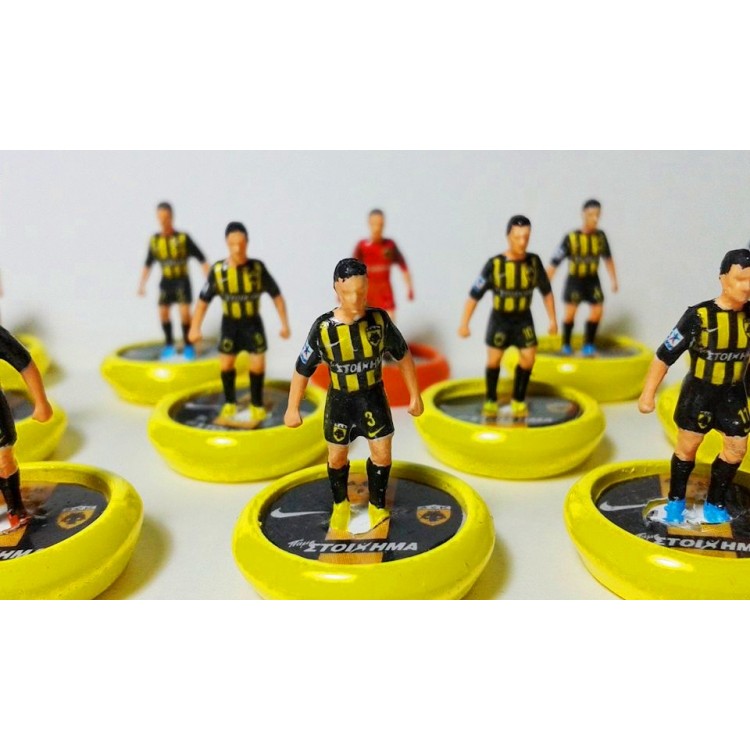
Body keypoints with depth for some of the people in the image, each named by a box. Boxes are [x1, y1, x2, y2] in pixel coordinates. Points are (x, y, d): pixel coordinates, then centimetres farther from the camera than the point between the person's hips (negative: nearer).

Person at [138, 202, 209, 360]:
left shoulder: (183, 238, -13)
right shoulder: (154, 240, -2)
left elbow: (201, 259, -7)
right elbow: (148, 264, 13)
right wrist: (142, 284, 10)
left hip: (182, 280, -4)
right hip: (166, 281, 4)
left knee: (184, 312, -15)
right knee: (163, 312, 1)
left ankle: (188, 345, 1)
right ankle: (169, 345, 18)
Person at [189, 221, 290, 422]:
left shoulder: (258, 267, -17)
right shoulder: (217, 270, -16)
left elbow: (276, 295, -6)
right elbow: (203, 300, -6)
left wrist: (284, 324, -8)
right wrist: (195, 328, -12)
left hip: (252, 322, -1)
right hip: (230, 323, 1)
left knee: (258, 363, -6)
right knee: (225, 364, 5)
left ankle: (256, 404, 14)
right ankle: (230, 403, 27)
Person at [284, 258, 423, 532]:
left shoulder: (380, 319, -16)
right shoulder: (323, 328, -20)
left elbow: (403, 355, -2)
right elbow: (302, 369, -8)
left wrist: (415, 396, 2)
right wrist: (292, 409, -2)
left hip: (373, 397, 1)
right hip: (340, 400, 0)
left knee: (382, 455, 4)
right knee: (337, 458, 13)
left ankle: (377, 505, 29)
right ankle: (340, 504, 41)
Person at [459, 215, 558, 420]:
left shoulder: (534, 261, -11)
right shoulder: (494, 264, -20)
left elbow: (546, 291, 3)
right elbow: (474, 295, -15)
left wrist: (552, 319, 3)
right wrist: (464, 323, -17)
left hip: (523, 318, 2)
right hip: (500, 318, -2)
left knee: (528, 358, -6)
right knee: (493, 360, -1)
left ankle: (518, 401, 12)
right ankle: (491, 401, 20)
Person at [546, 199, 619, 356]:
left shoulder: (600, 236, -5)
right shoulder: (571, 238, -18)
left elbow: (607, 258, 11)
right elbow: (555, 262, -16)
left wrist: (613, 280, 12)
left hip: (592, 279, 4)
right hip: (575, 279, -4)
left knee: (597, 310, -3)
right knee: (570, 311, -8)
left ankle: (588, 344, 13)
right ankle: (566, 345, 13)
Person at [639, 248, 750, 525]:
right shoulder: (699, 316, -21)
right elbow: (664, 355, -17)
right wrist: (648, 393, -16)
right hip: (699, 392, -4)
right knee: (687, 448, 7)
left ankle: (715, 503, 28)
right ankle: (675, 500, 28)